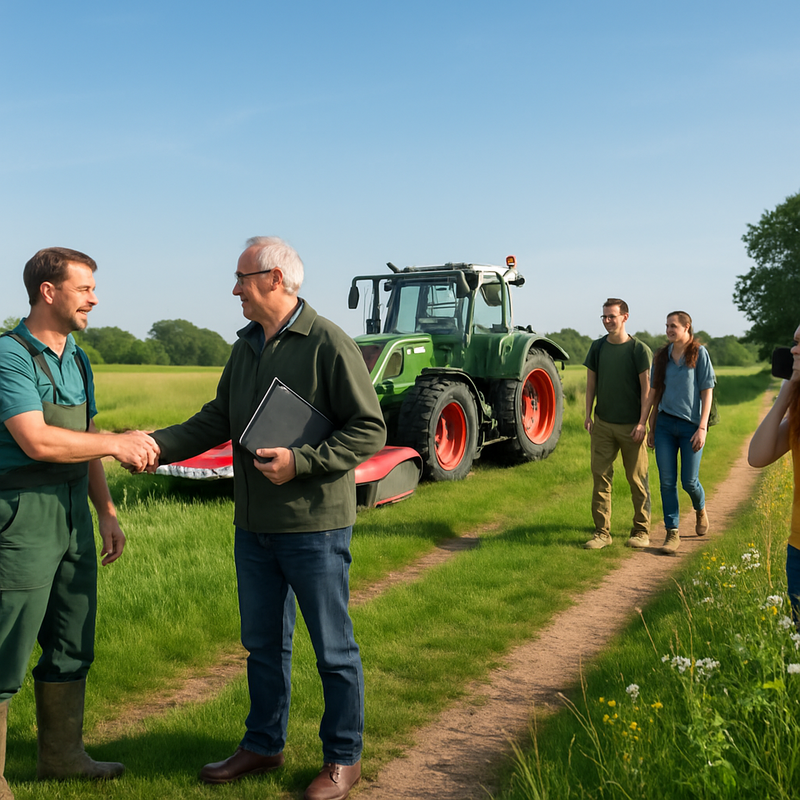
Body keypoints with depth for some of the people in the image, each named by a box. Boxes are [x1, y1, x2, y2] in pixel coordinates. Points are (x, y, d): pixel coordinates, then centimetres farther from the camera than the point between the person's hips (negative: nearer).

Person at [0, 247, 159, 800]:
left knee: (72, 647, 17)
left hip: (73, 518, 9)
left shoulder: (78, 360, 13)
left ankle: (62, 754, 33)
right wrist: (118, 443, -15)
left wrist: (107, 513, 15)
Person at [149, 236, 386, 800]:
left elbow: (370, 431, -14)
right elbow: (217, 420, 13)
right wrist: (157, 444, 0)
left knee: (333, 647, 7)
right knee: (263, 643, 18)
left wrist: (301, 462, -22)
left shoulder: (328, 344, -13)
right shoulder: (246, 347, 10)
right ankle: (264, 745, 35)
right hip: (255, 525, 7)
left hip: (314, 526, -7)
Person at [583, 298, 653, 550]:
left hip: (631, 425, -3)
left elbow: (646, 388, -6)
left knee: (637, 479, 4)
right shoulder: (597, 347, 7)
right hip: (602, 424, 4)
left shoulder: (639, 349, -5)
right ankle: (602, 531, 7)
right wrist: (588, 415, 4)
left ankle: (641, 531, 15)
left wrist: (642, 422, -11)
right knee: (600, 477, 1)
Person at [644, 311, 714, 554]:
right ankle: (672, 533, 7)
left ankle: (700, 510, 36)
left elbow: (707, 392, -5)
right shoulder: (661, 356, 8)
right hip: (665, 425, 3)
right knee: (667, 481, 0)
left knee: (689, 481, 2)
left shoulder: (699, 353, -3)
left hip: (691, 425, -3)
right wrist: (651, 428, 11)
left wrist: (702, 428, -11)